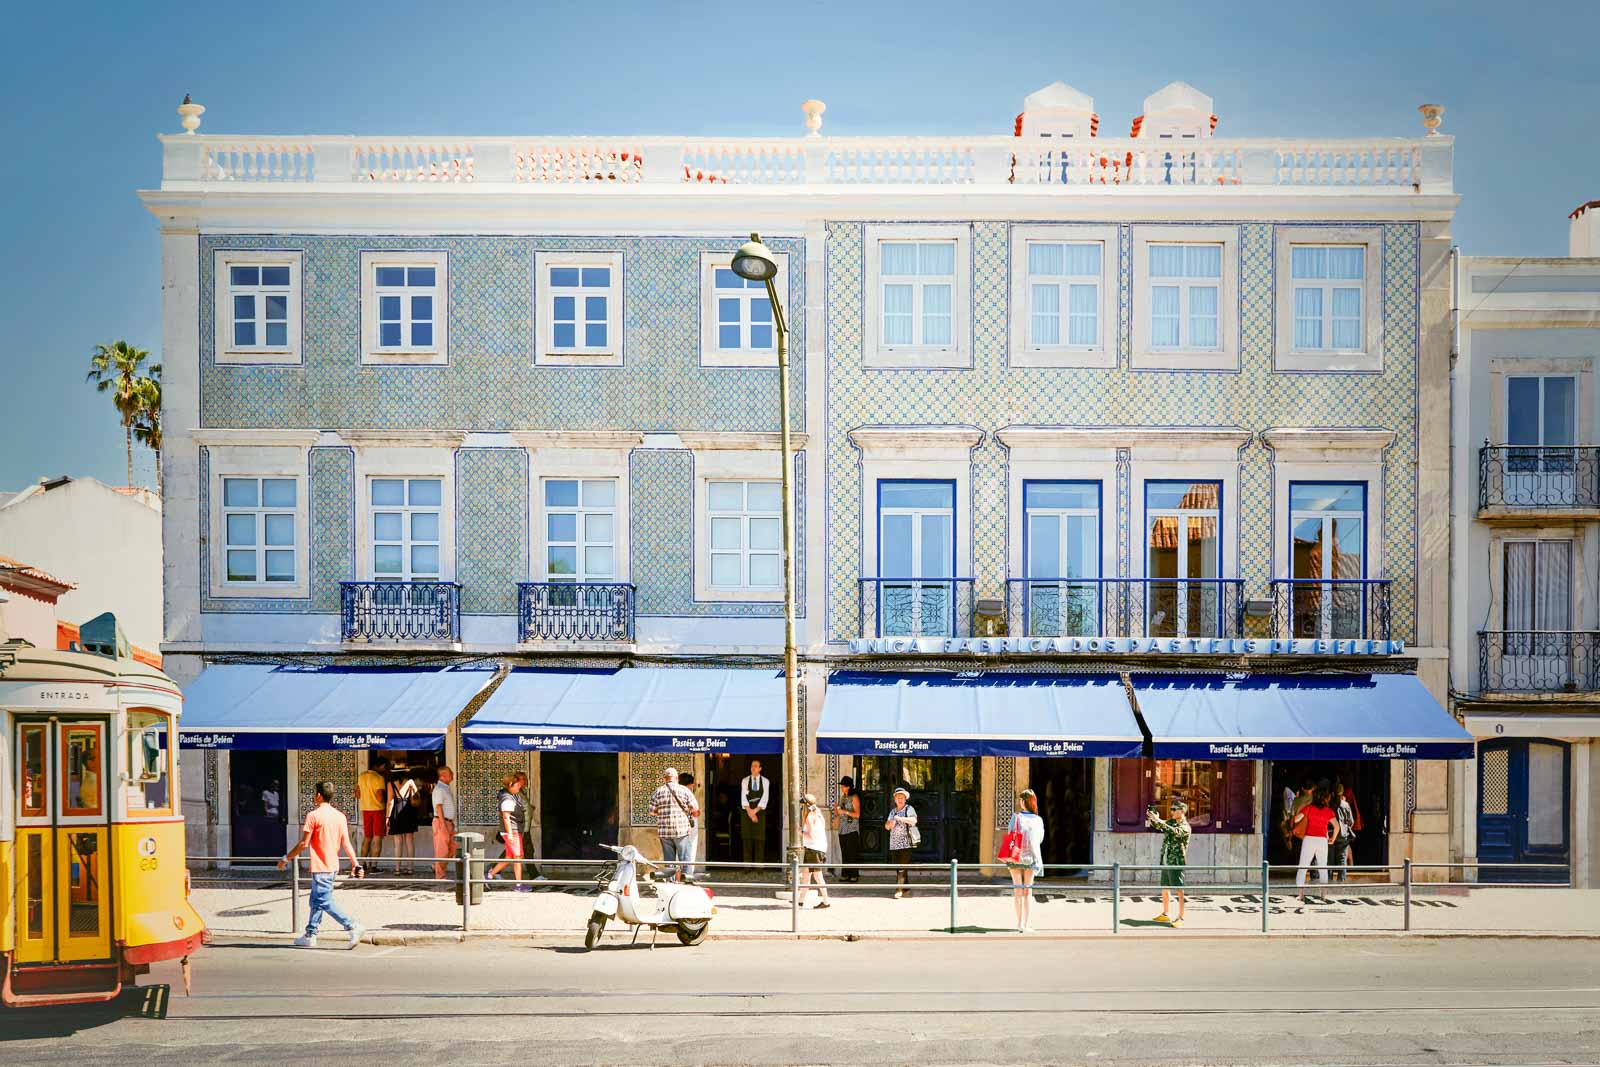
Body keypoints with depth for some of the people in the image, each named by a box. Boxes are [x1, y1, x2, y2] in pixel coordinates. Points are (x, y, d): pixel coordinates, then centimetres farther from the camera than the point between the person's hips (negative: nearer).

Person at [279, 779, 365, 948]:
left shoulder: (313, 815, -12)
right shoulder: (340, 816, 6)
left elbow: (304, 844, -12)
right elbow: (346, 844, 2)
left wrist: (286, 859, -2)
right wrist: (356, 864, 5)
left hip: (320, 867, -8)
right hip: (333, 866, 8)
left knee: (325, 902, -7)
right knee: (316, 900, 17)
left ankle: (353, 927, -17)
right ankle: (310, 935, 21)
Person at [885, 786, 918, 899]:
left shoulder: (909, 809, 0)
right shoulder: (893, 811, 18)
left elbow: (914, 820, -17)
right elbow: (886, 826, 17)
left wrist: (900, 818, -19)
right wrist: (890, 823, -5)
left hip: (905, 843, -7)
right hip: (894, 844, 7)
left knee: (902, 867, -11)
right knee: (897, 867, 8)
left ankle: (899, 889, -13)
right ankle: (906, 889, 17)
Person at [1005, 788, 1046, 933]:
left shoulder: (1016, 817, -9)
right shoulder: (1038, 820, -4)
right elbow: (1040, 840, 4)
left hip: (1015, 858, -1)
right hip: (1031, 858, 1)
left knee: (1018, 890, 10)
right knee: (1028, 891, 7)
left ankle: (1020, 923, 12)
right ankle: (1027, 924, 0)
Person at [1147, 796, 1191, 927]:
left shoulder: (1185, 827, -11)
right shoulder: (1171, 822, 13)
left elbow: (1173, 831, -28)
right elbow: (1157, 825, 15)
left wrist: (1157, 820, -30)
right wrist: (1151, 817, -7)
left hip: (1177, 862, -8)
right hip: (1166, 862, 8)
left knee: (1179, 890, -7)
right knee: (1164, 889, 14)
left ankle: (1180, 918, -6)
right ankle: (1166, 914, 25)